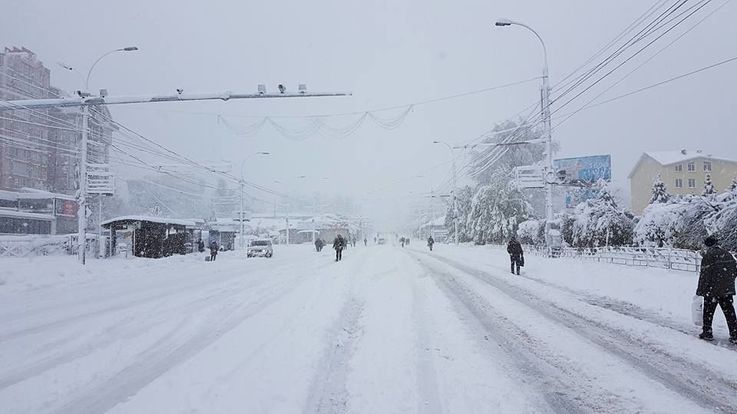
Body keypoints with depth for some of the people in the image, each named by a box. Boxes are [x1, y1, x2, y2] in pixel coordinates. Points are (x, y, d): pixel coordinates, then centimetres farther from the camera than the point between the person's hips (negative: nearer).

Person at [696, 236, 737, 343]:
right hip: (728, 290, 5)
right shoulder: (728, 254, 8)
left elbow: (704, 275, -13)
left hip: (712, 291, -5)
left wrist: (699, 292, -7)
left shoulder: (708, 256, -12)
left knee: (708, 312, 8)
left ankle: (707, 333, 14)